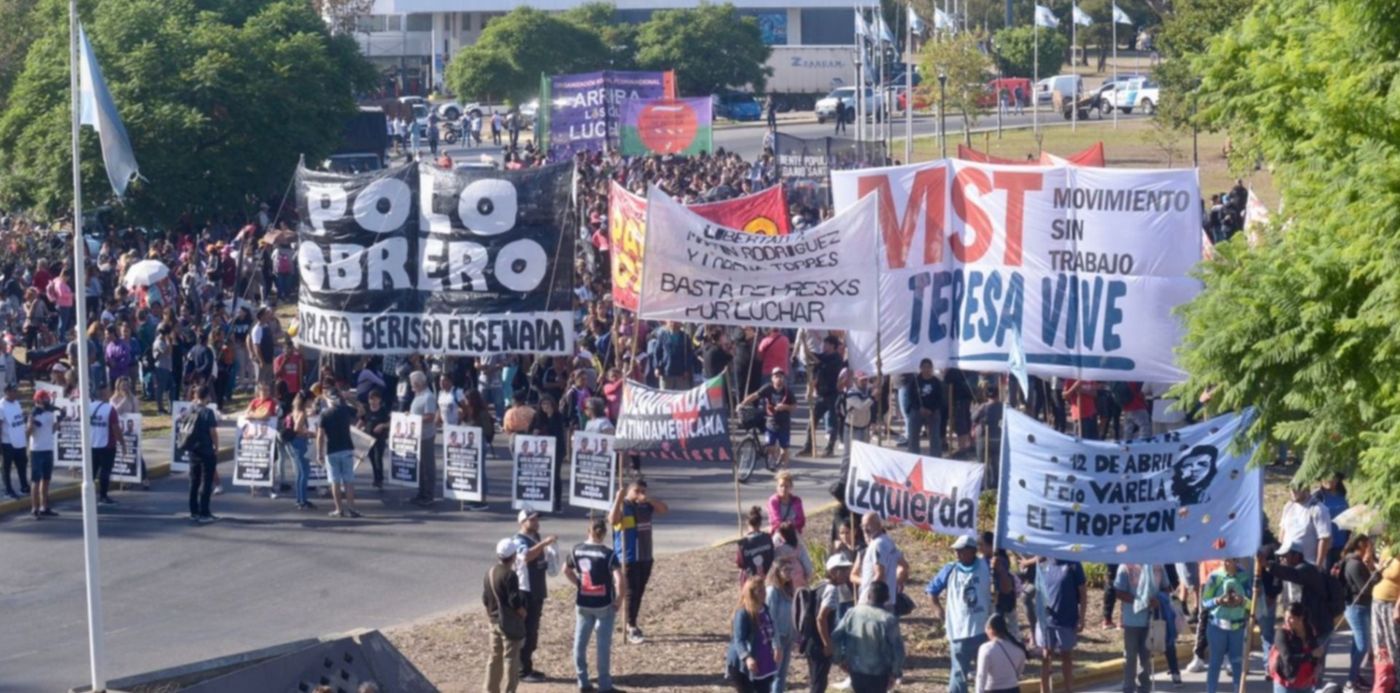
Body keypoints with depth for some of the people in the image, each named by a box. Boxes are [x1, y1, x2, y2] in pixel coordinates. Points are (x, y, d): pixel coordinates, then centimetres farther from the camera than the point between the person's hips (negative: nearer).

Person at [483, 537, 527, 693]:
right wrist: (523, 613, -5)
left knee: (494, 657, 16)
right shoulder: (510, 575, -20)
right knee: (510, 658, -1)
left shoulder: (489, 573, 5)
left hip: (495, 621, 8)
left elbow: (485, 600, 12)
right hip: (510, 623, -8)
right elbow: (515, 601, -21)